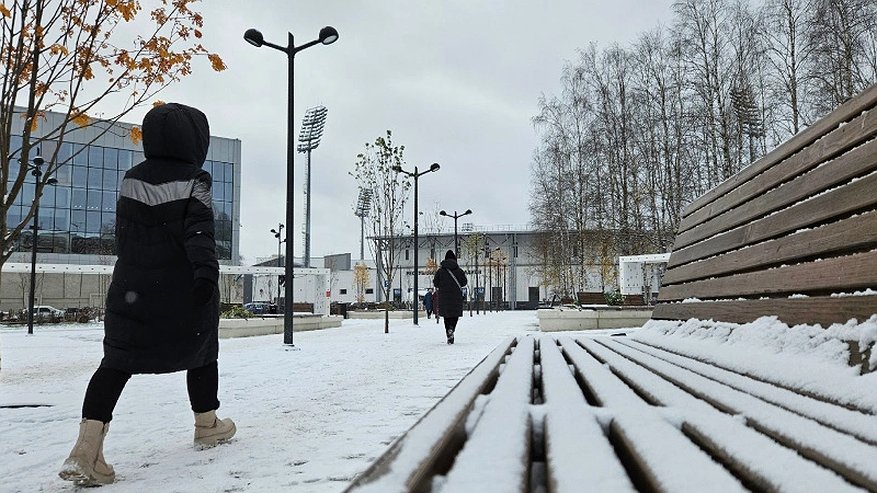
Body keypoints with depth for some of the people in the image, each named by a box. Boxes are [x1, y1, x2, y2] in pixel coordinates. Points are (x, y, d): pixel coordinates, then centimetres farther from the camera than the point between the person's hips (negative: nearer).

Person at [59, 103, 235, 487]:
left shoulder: (131, 180, 7)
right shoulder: (195, 181, -8)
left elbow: (122, 233, 15)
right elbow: (198, 231, -22)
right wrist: (206, 269, -31)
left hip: (133, 290, 4)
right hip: (184, 292, -3)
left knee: (118, 360, 1)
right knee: (201, 352, 16)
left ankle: (88, 445, -13)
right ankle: (207, 424, 29)